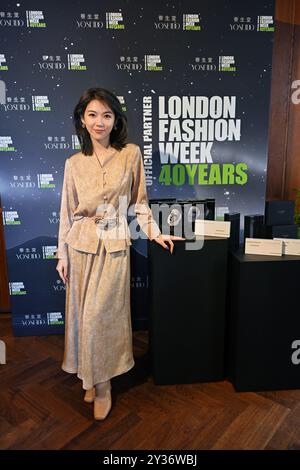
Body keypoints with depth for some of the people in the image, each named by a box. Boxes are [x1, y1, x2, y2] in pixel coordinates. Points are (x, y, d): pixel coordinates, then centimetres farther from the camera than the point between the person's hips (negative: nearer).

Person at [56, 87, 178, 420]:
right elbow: (67, 211, 6)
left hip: (114, 244, -2)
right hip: (81, 243, 3)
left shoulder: (131, 154, -2)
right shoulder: (74, 162, 3)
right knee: (83, 313, 10)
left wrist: (154, 233, -2)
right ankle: (91, 378, 30)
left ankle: (102, 383, 21)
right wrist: (62, 253, 5)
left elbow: (139, 201, 5)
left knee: (100, 314, -1)